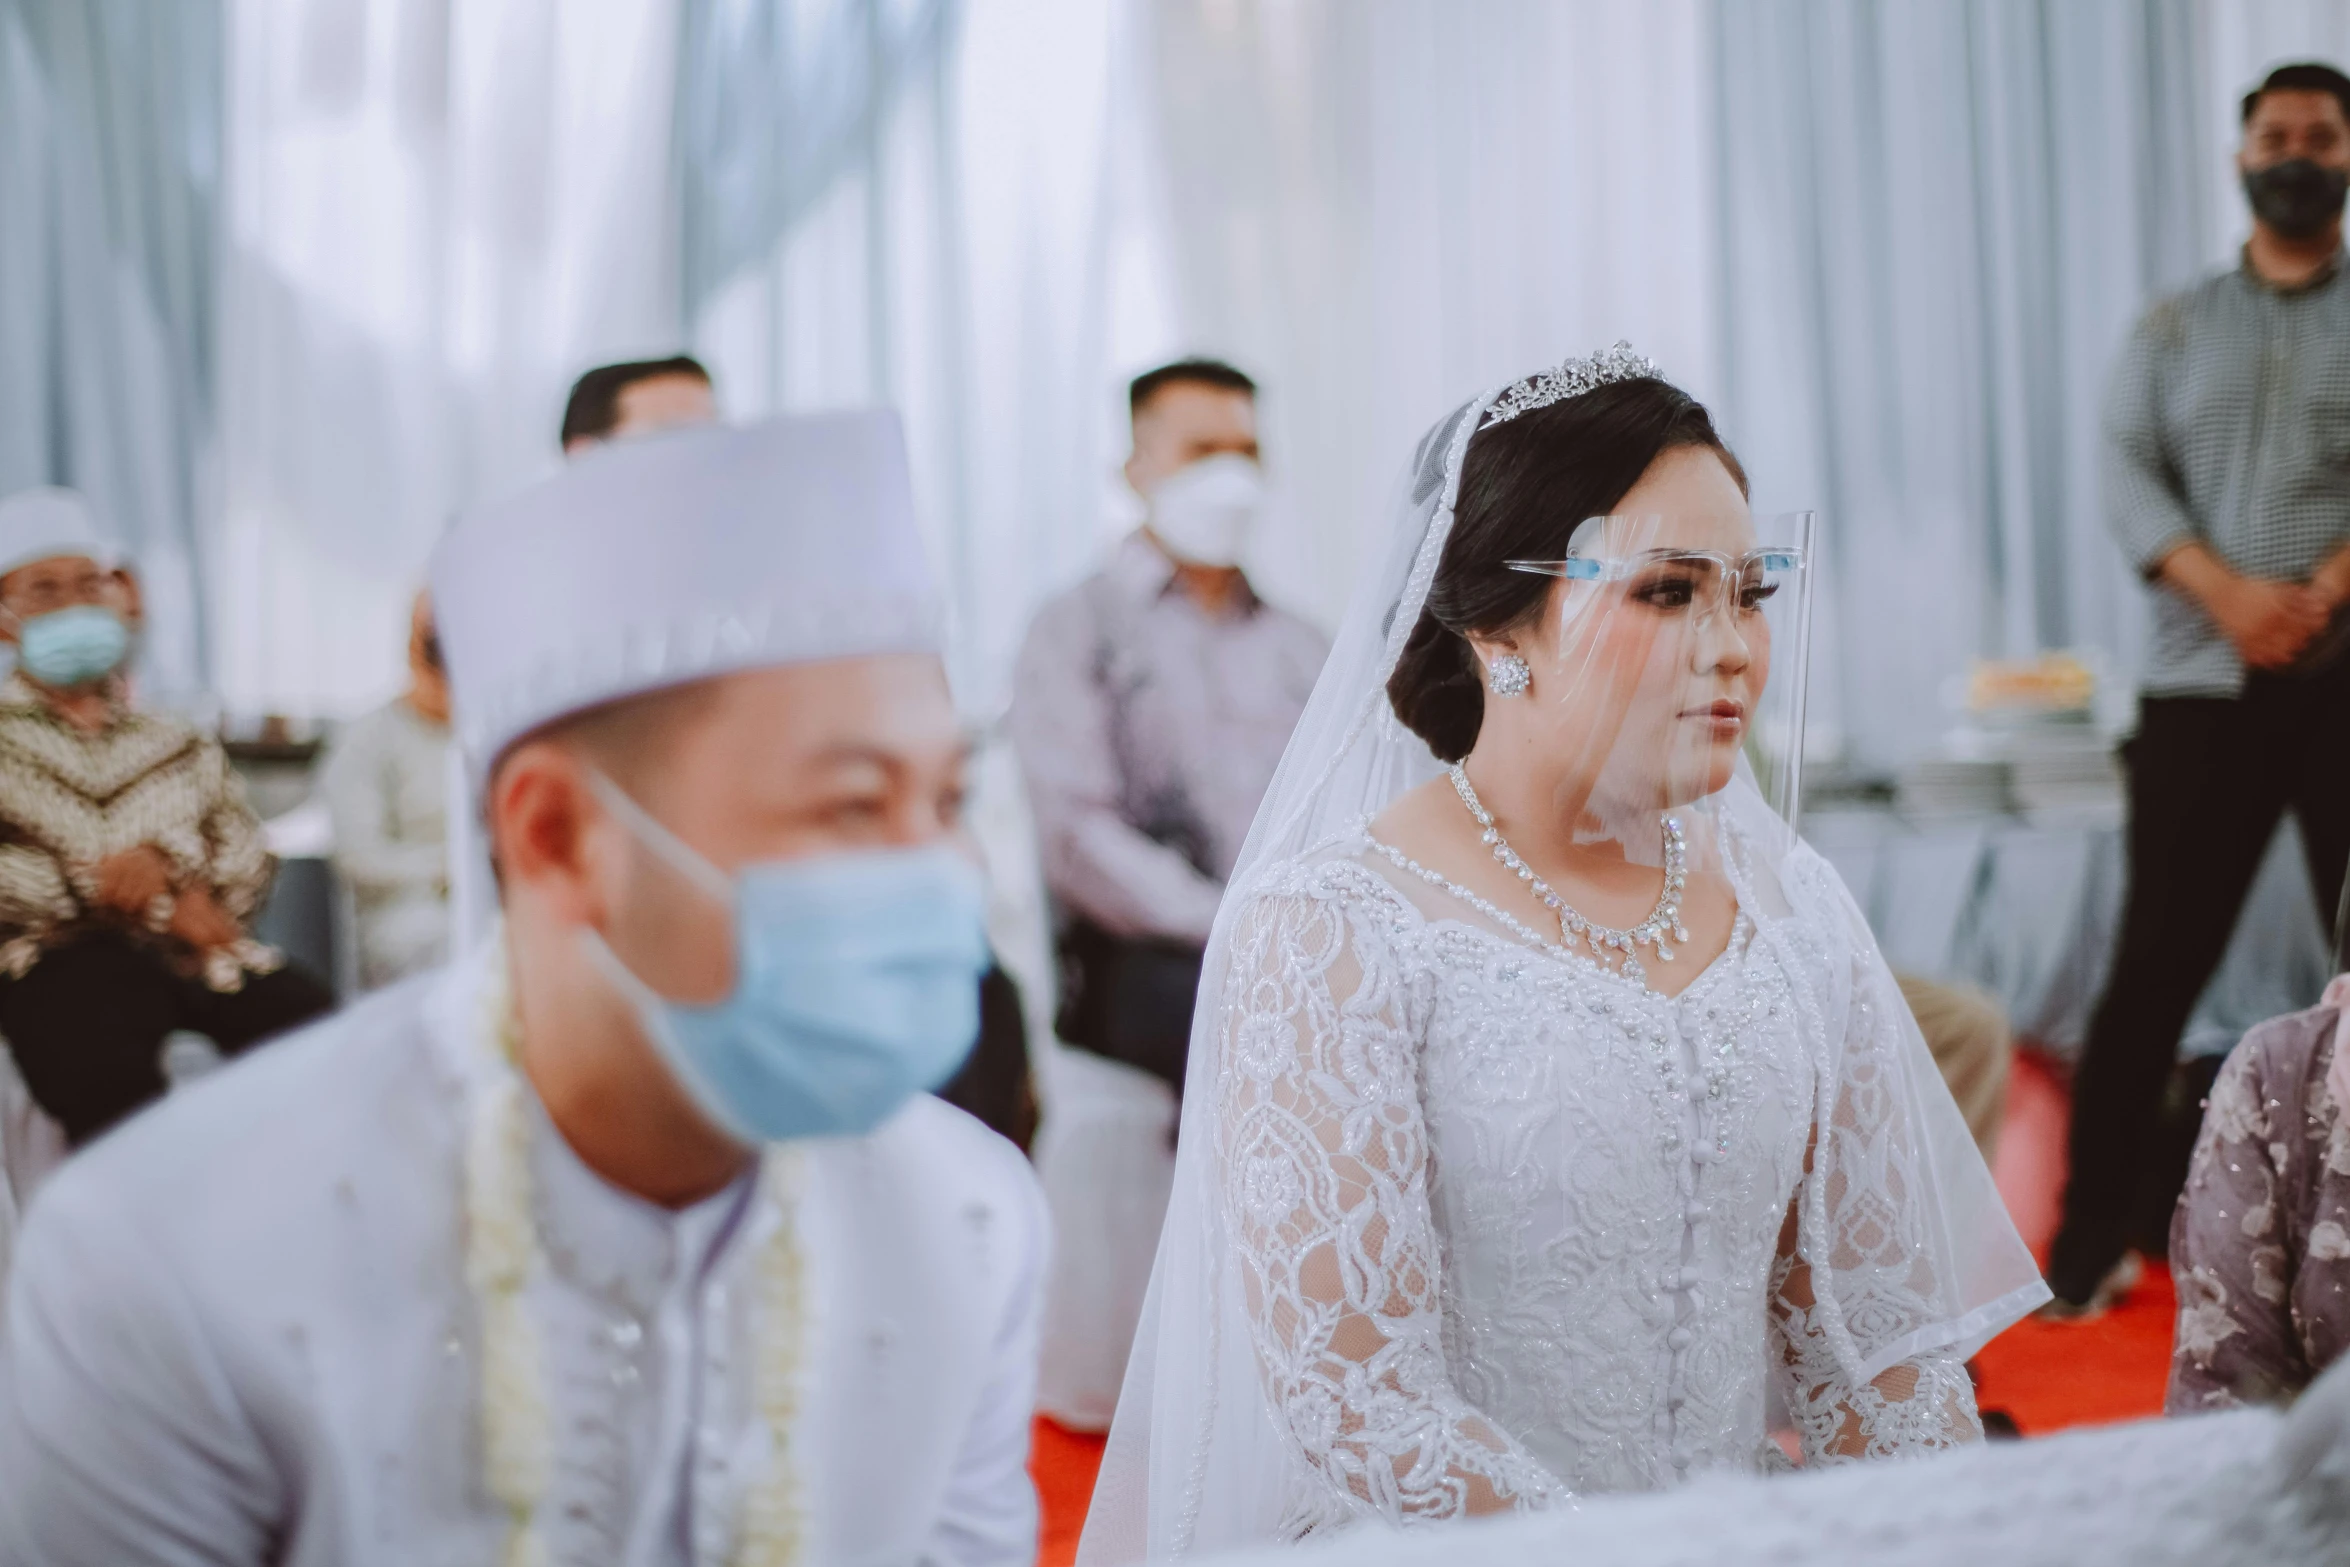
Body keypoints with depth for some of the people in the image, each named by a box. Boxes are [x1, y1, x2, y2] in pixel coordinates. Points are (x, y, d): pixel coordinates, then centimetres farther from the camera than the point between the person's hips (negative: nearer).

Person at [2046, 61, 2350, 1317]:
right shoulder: (2174, 328, 14)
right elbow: (2125, 475, 1)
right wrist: (2226, 592, -16)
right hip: (2202, 685, 1)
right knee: (2154, 968, 0)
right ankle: (2090, 1246, 5)